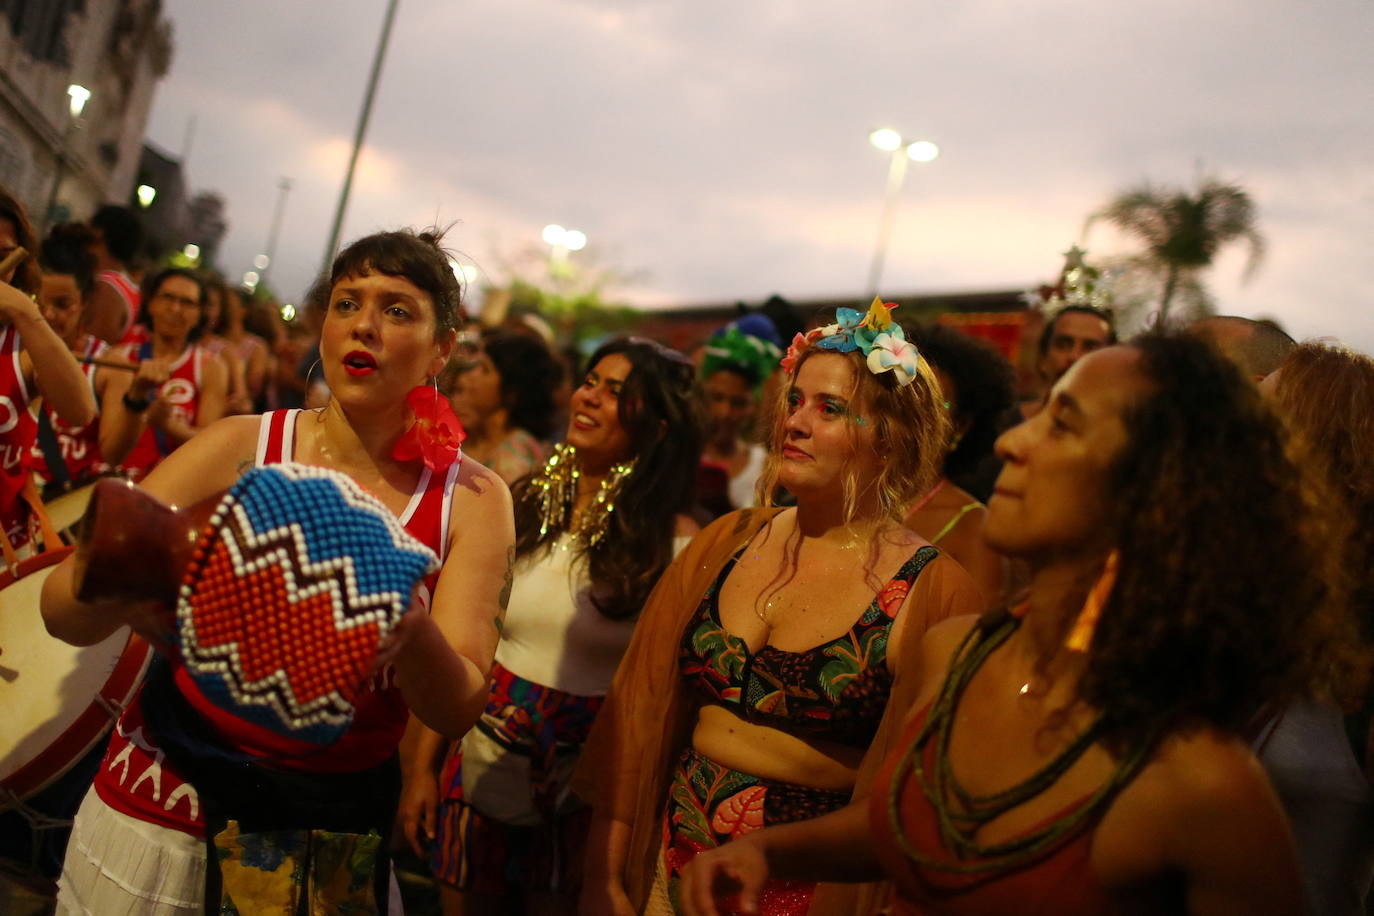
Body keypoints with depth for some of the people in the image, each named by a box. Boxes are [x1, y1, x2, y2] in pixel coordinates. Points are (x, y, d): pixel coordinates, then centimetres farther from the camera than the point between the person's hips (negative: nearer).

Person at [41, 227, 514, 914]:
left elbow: (457, 710, -14)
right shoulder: (238, 448, -9)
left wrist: (409, 628, -36)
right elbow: (60, 609, -12)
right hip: (165, 811, 0)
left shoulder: (472, 499, -8)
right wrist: (122, 589, -36)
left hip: (338, 828, 1)